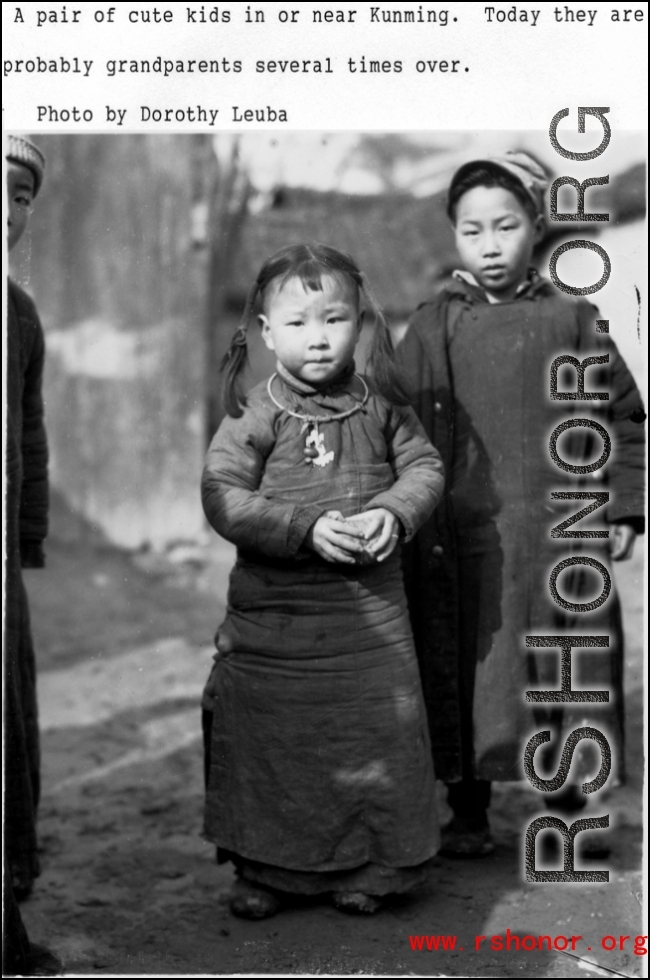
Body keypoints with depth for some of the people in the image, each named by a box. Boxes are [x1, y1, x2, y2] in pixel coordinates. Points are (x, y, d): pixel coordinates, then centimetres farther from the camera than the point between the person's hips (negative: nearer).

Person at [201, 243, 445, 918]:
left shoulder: (381, 405, 2)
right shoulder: (254, 417, -7)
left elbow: (424, 468, 5)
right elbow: (223, 498, -14)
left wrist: (393, 513, -16)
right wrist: (307, 529, -23)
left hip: (369, 610, 2)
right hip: (274, 609, -2)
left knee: (376, 732, 8)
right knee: (267, 740, 7)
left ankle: (368, 867, 27)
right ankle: (264, 869, 25)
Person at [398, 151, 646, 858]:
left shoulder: (571, 320, 5)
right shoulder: (432, 328, 5)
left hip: (556, 534, 0)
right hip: (460, 537, 0)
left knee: (559, 668, 7)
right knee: (465, 669, 5)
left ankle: (565, 807, 24)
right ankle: (467, 813, 20)